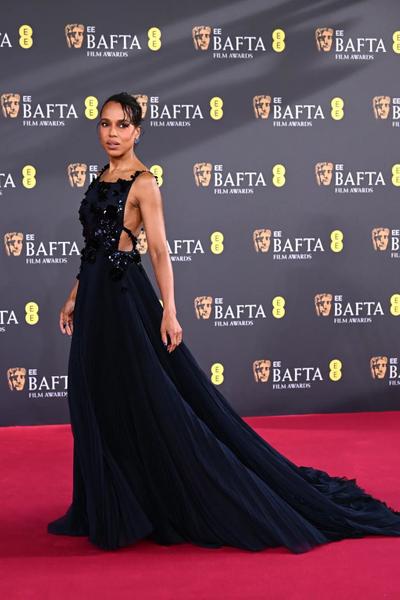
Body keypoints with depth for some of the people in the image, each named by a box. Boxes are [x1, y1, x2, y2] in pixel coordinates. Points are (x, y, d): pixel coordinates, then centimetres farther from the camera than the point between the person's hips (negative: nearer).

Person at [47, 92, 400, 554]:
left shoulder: (143, 182, -8)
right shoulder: (100, 180, 14)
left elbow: (159, 249, -14)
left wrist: (168, 311, -20)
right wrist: (74, 298, 18)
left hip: (125, 297, -8)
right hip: (95, 298, 8)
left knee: (151, 401, -5)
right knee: (98, 404, 11)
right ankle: (112, 510, 22)